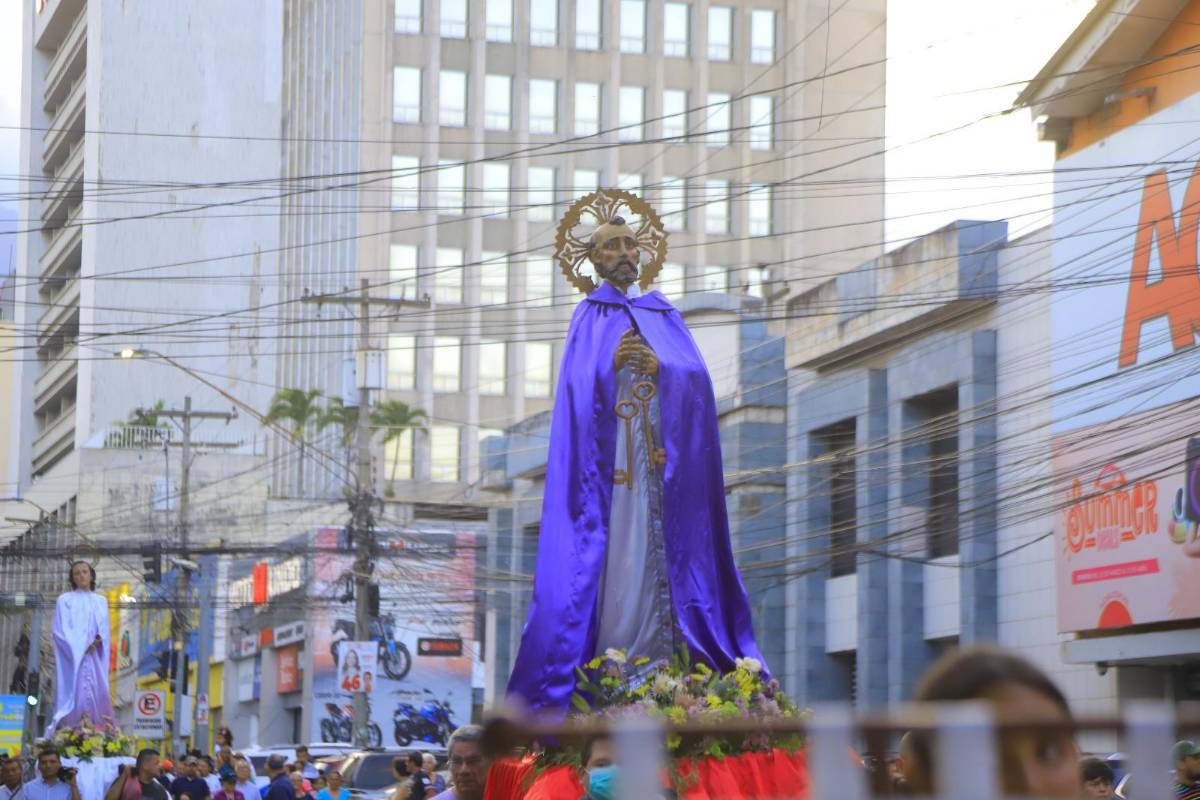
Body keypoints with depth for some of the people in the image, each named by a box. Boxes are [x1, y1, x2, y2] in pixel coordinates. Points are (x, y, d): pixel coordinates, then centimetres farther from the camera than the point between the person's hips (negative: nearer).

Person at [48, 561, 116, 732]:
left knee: (97, 698, -5)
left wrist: (97, 641, -11)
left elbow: (104, 630, 11)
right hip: (72, 657, -4)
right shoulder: (64, 600, 6)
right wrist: (81, 647, -14)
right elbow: (60, 630, -3)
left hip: (95, 659, 4)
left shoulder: (101, 601, 18)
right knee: (74, 697, -12)